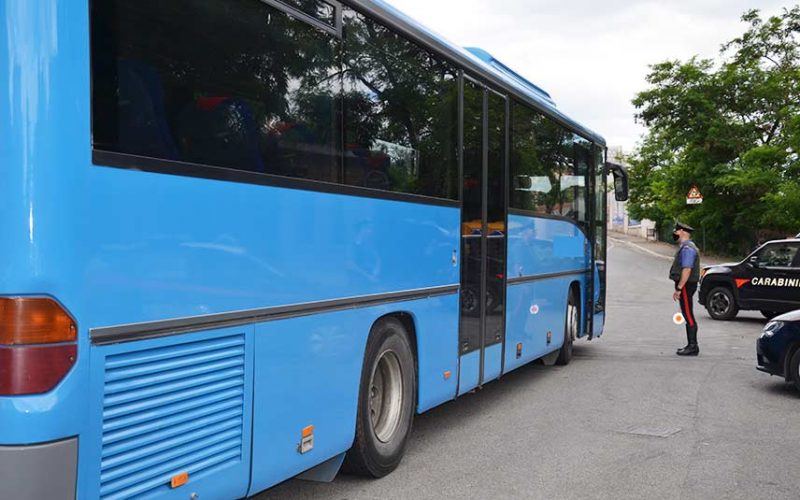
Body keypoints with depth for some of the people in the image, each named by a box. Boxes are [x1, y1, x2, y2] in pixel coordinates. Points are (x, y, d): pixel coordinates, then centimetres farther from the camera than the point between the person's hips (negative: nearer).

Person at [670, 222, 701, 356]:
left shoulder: (687, 248, -16)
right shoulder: (685, 247, 18)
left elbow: (687, 270, -24)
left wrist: (679, 288, -24)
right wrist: (679, 288, 20)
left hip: (686, 285, -11)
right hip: (685, 286, 11)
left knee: (689, 316, -8)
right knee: (688, 316, 13)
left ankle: (692, 346, -5)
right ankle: (691, 345, 18)